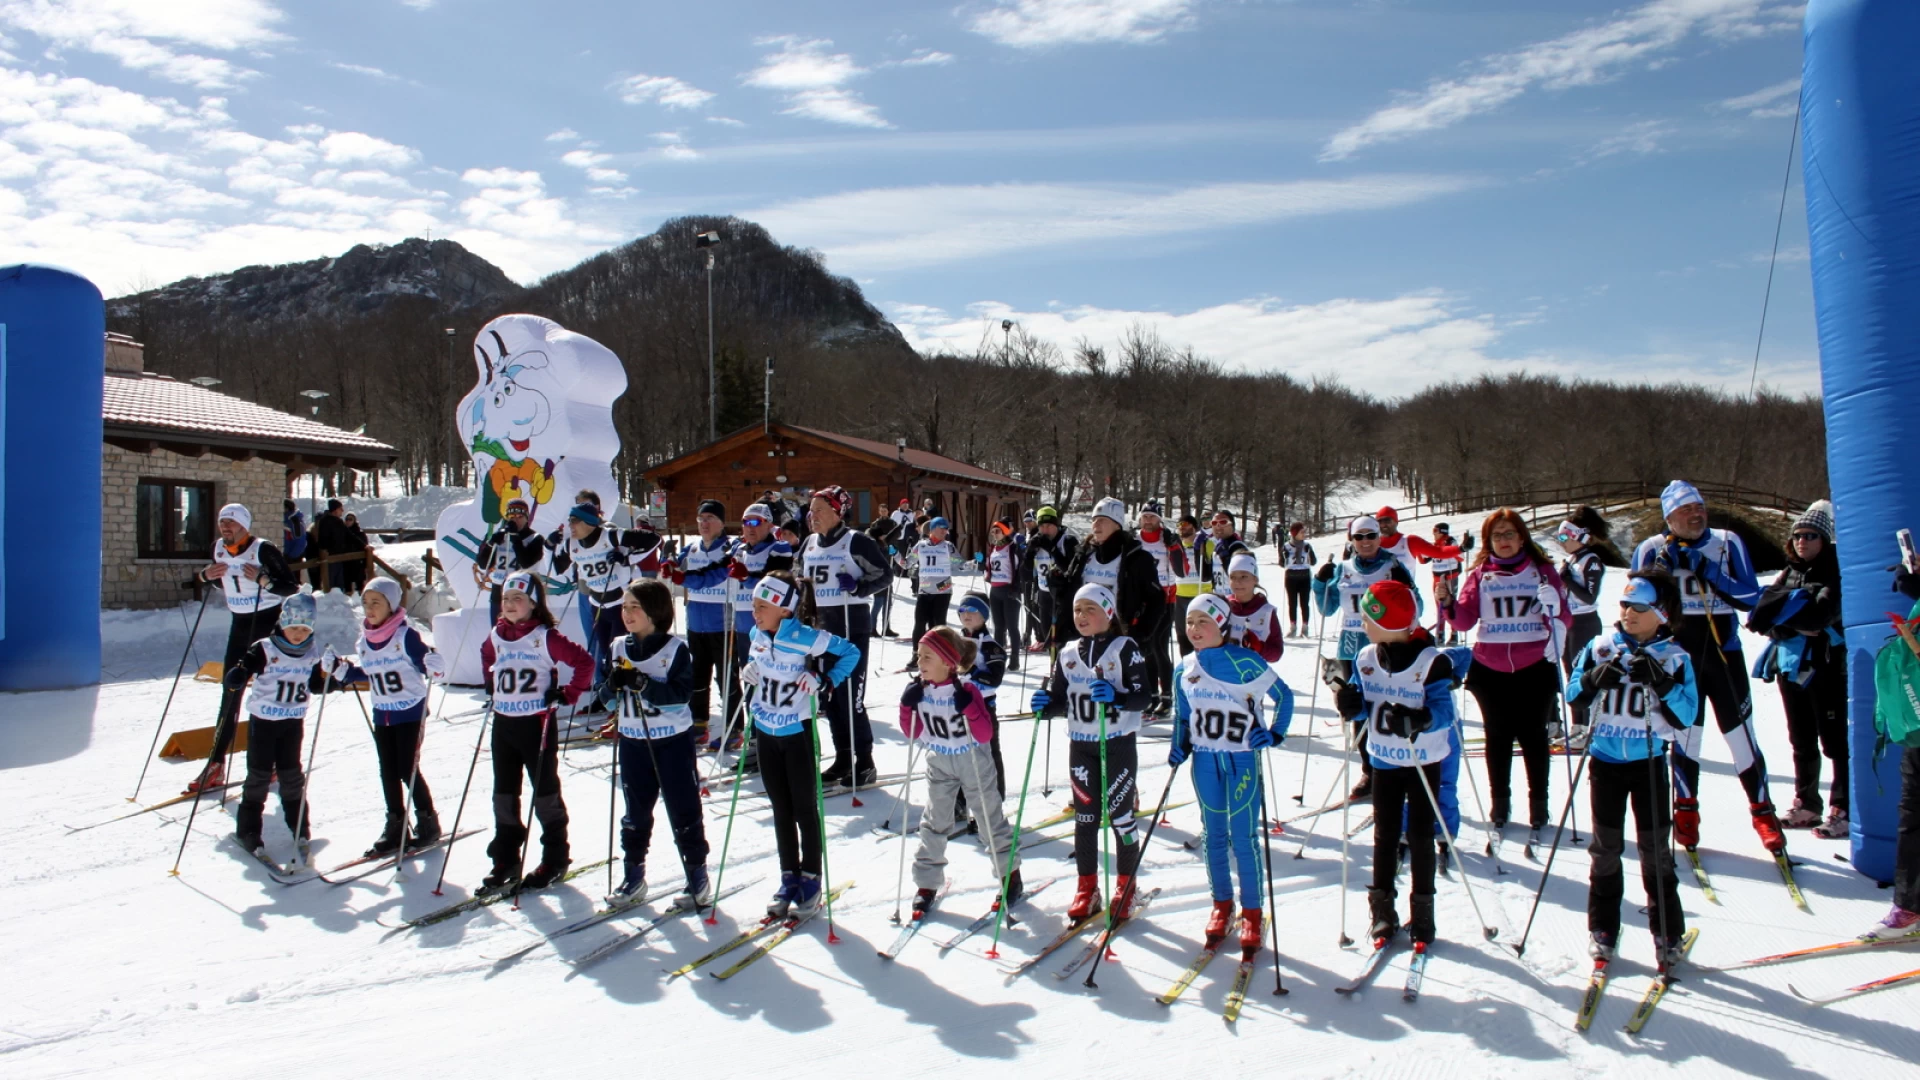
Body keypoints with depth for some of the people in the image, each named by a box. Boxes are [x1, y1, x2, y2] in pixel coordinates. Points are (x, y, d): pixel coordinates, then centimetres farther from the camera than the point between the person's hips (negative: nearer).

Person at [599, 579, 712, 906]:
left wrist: (641, 682, -29)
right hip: (632, 741, 5)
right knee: (635, 811, 15)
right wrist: (613, 684, -15)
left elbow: (682, 692, -20)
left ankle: (697, 876, 14)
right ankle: (633, 876, 26)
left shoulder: (676, 648, -11)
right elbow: (606, 693, 8)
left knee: (683, 810, 3)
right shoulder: (618, 647, 4)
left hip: (673, 739, -5)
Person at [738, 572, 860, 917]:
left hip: (798, 732, -6)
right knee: (781, 810, 14)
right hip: (766, 732, 6)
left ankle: (811, 879, 18)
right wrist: (748, 674, 0)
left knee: (804, 808, 5)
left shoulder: (806, 638, -21)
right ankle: (789, 878, 25)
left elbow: (850, 653, -13)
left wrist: (825, 682, -21)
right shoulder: (757, 635, -1)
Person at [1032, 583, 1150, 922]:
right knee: (1084, 816, 10)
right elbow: (1060, 699, 8)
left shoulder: (1125, 649, -8)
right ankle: (1087, 887, 22)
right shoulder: (1068, 653, 5)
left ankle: (1125, 886, 21)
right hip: (1080, 745, 4)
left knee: (1120, 815, 5)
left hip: (1119, 744, -4)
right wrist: (1045, 705, -13)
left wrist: (1115, 697, -30)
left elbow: (1143, 697, -13)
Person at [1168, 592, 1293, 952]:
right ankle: (1221, 905, 27)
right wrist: (1179, 746, 2)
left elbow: (1283, 695, -4)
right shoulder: (1184, 669, 2)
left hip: (1242, 760, -4)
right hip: (1204, 762, 4)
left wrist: (1275, 734, -10)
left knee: (1243, 838, 0)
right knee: (1213, 835, 12)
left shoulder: (1246, 662, -13)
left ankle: (1252, 913, 14)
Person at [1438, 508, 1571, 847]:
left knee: (1533, 736, 5)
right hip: (1490, 670, 1)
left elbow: (1563, 617, -3)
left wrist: (1553, 606, -24)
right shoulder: (1480, 574, 4)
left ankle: (1538, 807, 18)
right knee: (1498, 737, 10)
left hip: (1535, 668, -1)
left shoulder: (1541, 570, 2)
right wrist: (1447, 604, -20)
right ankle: (1499, 805, 23)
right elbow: (1464, 620, -2)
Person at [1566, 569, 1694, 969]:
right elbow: (1573, 692, 1)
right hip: (1605, 760, 1)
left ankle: (1668, 932, 19)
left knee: (1655, 847, 5)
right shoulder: (1601, 647, 0)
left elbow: (1686, 716, -10)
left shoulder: (1674, 658, -4)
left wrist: (1661, 682, -24)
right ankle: (1602, 928, 20)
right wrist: (1594, 679, -18)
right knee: (1606, 847, 9)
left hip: (1649, 762, -1)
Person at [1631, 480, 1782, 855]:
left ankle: (1763, 811, 16)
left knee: (1741, 735, 2)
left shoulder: (1728, 543, 0)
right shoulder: (1652, 550, -2)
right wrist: (1662, 568, -18)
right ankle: (1686, 810, 20)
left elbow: (1751, 597, -6)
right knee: (1685, 733, 6)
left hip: (1724, 653, 0)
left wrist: (1707, 571, -18)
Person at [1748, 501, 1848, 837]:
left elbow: (1822, 613, -21)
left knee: (1834, 741, -4)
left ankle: (1843, 810, 2)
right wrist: (1796, 626, -13)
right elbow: (1760, 617, 3)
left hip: (1826, 667, -6)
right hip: (1790, 666, 7)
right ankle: (1806, 805, 23)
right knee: (1802, 742, 14)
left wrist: (1784, 613, -7)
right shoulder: (1789, 574, 14)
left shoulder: (1836, 572, -5)